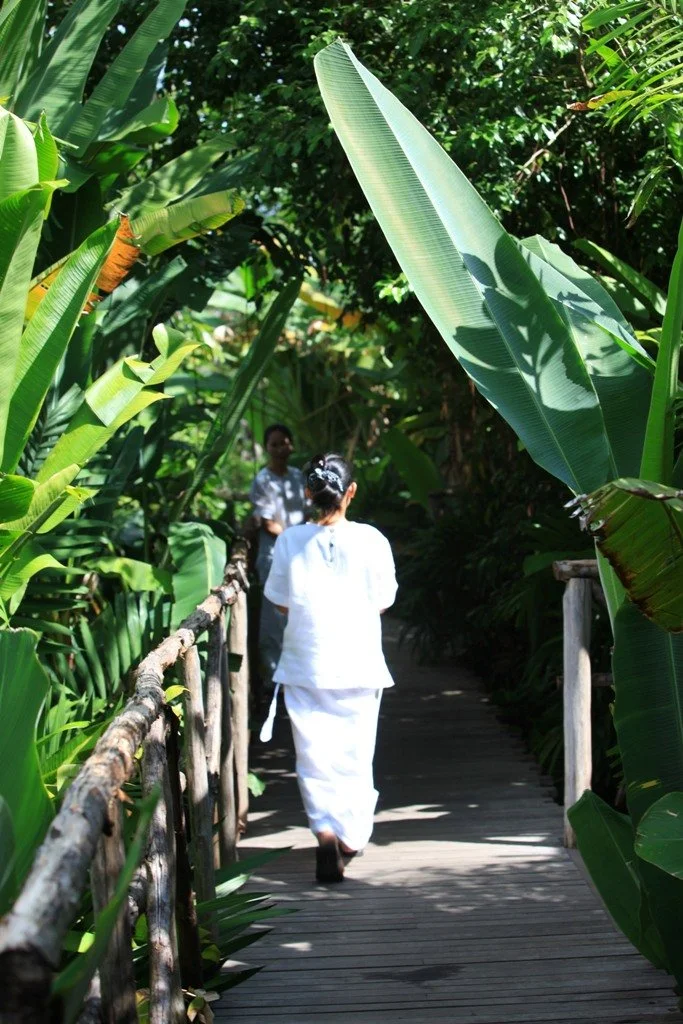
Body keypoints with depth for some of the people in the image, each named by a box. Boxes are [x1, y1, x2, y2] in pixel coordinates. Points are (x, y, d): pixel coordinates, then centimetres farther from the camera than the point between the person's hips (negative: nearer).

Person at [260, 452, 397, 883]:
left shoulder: (290, 542, -6)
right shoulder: (371, 541, -9)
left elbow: (282, 602, 2)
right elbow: (382, 602, 0)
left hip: (305, 666, 0)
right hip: (359, 665, 0)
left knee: (315, 756, 5)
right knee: (355, 757, 12)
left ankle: (326, 829, -13)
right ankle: (350, 837, 19)